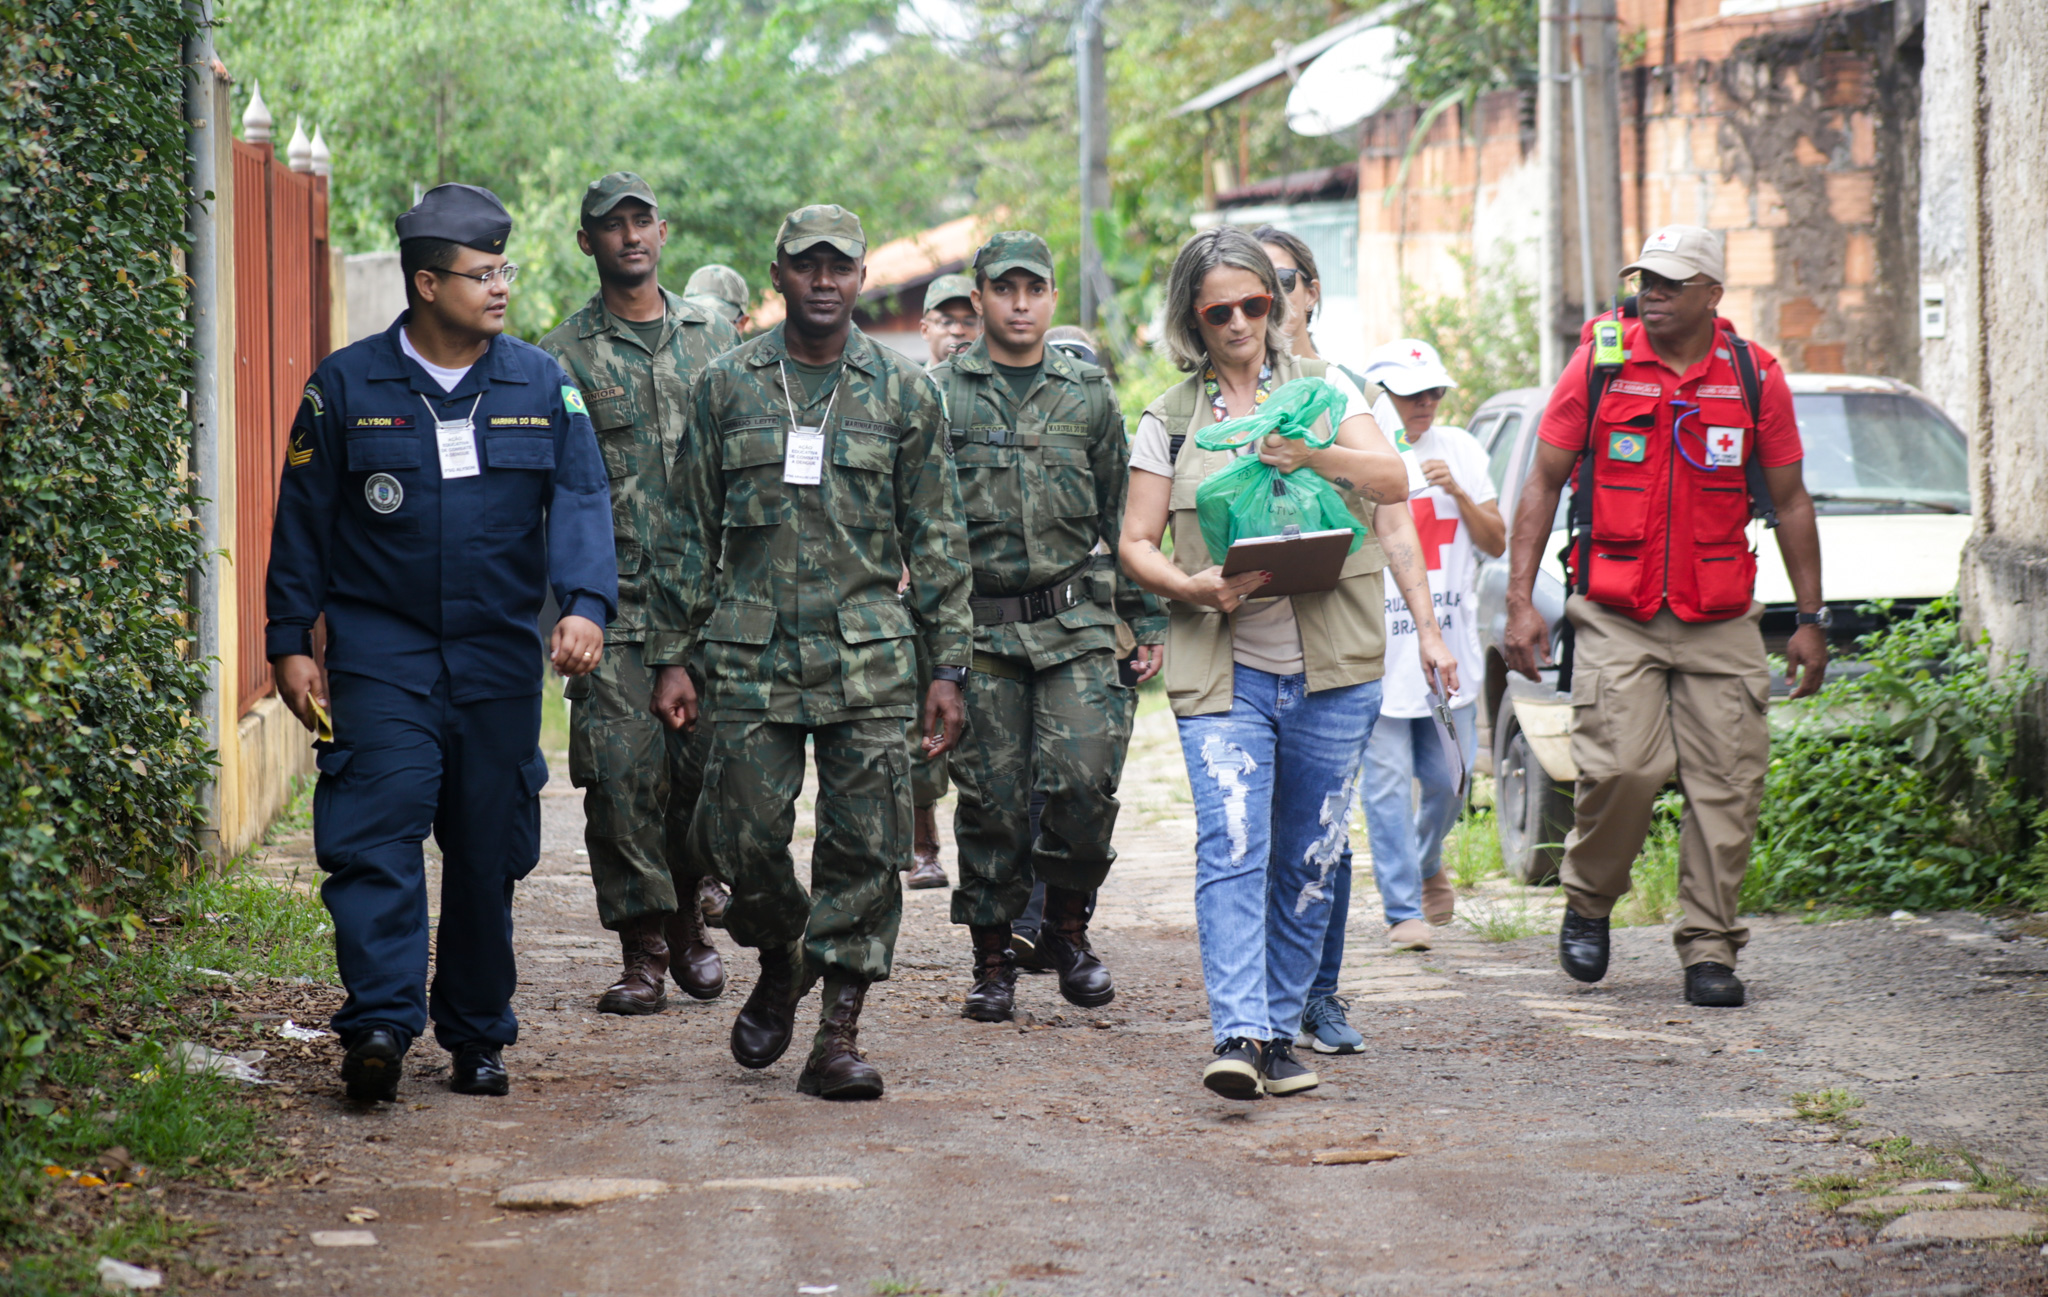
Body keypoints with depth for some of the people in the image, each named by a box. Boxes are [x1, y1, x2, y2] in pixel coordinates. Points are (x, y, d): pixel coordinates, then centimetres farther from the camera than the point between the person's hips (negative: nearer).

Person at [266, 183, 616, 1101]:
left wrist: (586, 605, -19)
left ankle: (477, 1034, 18)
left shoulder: (541, 386, 6)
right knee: (377, 830, -15)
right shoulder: (348, 386, 1)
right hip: (381, 653, -2)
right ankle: (380, 1022, -20)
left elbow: (581, 504, -2)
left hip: (499, 660, 2)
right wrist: (290, 643, 2)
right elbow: (302, 521, 5)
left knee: (488, 851, 6)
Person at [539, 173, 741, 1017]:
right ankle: (643, 950, 2)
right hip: (617, 601, -2)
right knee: (622, 773, -6)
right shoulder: (564, 358, 3)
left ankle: (687, 916, 22)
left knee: (707, 764, 1)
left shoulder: (713, 337, 13)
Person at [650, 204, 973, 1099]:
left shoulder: (904, 393, 7)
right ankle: (781, 963, 28)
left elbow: (937, 539, 8)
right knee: (743, 835, -1)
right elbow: (692, 529, 10)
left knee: (864, 847, -4)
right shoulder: (727, 386, 7)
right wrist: (674, 656, 4)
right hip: (751, 651, 0)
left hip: (869, 656, 0)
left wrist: (947, 666, 3)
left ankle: (839, 1033, 3)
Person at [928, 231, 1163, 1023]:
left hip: (1076, 623, 1)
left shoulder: (1089, 395, 12)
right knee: (990, 798, 0)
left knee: (1083, 779, -12)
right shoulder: (939, 394, 5)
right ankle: (992, 959, 13)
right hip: (978, 628, -1)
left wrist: (1146, 622, 12)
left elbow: (1125, 517, 16)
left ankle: (1067, 926, 10)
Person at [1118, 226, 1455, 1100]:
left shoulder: (1323, 388, 8)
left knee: (1308, 859, 6)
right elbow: (1134, 543, 7)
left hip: (1331, 666, 1)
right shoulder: (1169, 421, 9)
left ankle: (1281, 1033, 16)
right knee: (1231, 848, -16)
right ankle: (1239, 1036, -23)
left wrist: (1316, 456, -24)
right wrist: (1192, 587, -14)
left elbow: (1392, 481, -5)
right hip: (1222, 670, -1)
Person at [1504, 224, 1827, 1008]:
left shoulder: (1755, 377, 4)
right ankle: (1588, 903, 11)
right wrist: (1520, 601, -2)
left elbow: (1790, 502, 11)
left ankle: (1709, 950, 8)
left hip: (1722, 622, 2)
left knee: (1726, 787, -3)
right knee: (1621, 768, -15)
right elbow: (1543, 484, 5)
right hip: (1615, 619, -2)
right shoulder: (1599, 366, 1)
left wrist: (1811, 619, 9)